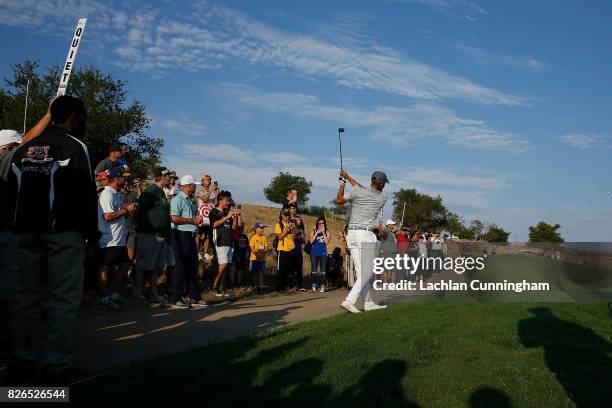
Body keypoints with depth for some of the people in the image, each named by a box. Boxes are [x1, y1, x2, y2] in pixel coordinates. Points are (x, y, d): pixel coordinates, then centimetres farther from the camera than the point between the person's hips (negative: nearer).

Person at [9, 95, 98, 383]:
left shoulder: (24, 148, 15)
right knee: (63, 297, -2)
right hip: (64, 231, -7)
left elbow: (14, 192, 16)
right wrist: (92, 232, -5)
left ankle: (21, 361, 18)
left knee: (28, 294, 12)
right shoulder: (73, 146, -6)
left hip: (27, 231, 7)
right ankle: (56, 364, -1)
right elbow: (86, 193, -11)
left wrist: (20, 228, 19)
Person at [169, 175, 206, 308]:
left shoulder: (191, 201, 18)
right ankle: (176, 300, 2)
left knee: (193, 267, 11)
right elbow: (174, 218, -20)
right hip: (181, 235, -9)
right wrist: (193, 221, -13)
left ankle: (194, 297, 19)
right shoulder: (178, 199, -9)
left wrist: (197, 219, 7)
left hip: (191, 236, 9)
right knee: (181, 267, -6)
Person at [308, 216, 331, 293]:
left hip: (323, 253, -1)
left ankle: (323, 286, 0)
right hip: (314, 253, 1)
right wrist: (317, 233, -8)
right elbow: (311, 241, -4)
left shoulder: (327, 232, 5)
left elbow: (327, 242, -8)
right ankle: (314, 286, 10)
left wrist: (323, 232, -9)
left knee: (323, 271, -3)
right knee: (314, 270, 2)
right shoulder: (313, 231, 7)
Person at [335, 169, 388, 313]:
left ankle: (369, 303, 16)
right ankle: (349, 300, -13)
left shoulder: (356, 191, -2)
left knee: (361, 271, 9)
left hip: (351, 234, 4)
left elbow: (339, 201, 11)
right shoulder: (382, 199, 2)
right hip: (365, 234, -4)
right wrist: (348, 177, 21)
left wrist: (342, 184, 25)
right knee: (367, 272, 1)